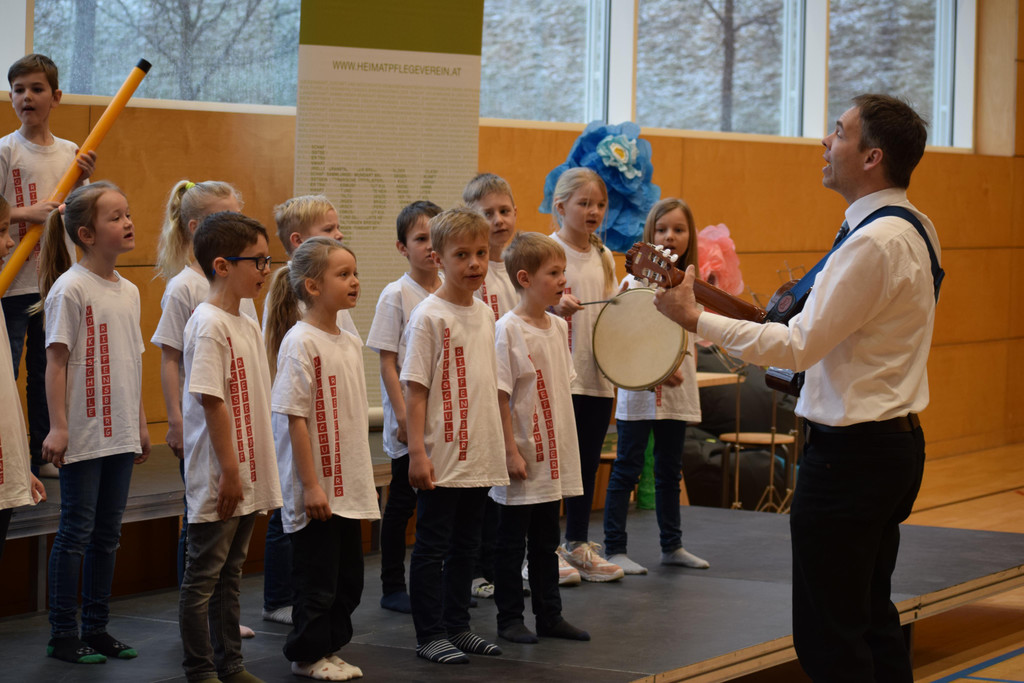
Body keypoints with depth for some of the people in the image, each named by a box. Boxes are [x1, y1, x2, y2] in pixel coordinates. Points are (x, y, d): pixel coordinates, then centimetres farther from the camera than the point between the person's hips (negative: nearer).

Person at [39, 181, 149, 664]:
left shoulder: (128, 291, 10)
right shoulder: (70, 289, -11)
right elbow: (56, 361, -12)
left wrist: (140, 423, 16)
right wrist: (58, 427, -16)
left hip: (120, 435, 7)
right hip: (83, 435, -7)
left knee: (107, 533, 12)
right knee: (76, 531, -1)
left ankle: (96, 628, 20)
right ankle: (62, 635, 8)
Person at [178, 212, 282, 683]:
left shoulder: (248, 325, 11)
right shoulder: (209, 325, -16)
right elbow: (211, 401, -19)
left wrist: (258, 468, 15)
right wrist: (229, 471, -19)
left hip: (247, 475, 9)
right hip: (217, 479, -9)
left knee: (230, 573, 15)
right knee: (203, 577, 1)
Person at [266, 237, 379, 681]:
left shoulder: (350, 342, 9)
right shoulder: (301, 343, -15)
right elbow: (294, 418, -17)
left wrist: (363, 478, 15)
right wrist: (310, 485, -18)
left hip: (349, 486, 8)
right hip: (315, 489, -8)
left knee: (348, 575, 14)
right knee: (317, 575, 2)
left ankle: (330, 647, 26)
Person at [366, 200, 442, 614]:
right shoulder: (396, 295, -8)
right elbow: (387, 362, -9)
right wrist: (403, 414, -15)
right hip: (409, 422, -4)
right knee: (402, 499, 3)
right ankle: (392, 587, 12)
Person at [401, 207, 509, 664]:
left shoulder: (484, 313, 10)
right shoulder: (429, 316, -11)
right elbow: (415, 389, -13)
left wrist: (499, 445, 15)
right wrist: (417, 453, -17)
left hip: (479, 457, 7)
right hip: (441, 459, -7)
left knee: (465, 545, 14)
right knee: (432, 547, 2)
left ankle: (457, 626, 24)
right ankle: (430, 635, 8)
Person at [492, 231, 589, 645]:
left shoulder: (559, 327, 8)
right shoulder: (508, 330, -14)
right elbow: (500, 396, -15)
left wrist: (565, 446, 15)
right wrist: (511, 451, -17)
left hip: (554, 455, 7)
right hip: (523, 457, -7)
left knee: (546, 540, 14)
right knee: (512, 540, 4)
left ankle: (550, 616, 21)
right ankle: (509, 618, 12)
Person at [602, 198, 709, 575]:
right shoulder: (637, 280, -7)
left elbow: (692, 337, 14)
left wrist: (685, 371, -1)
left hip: (678, 392, 5)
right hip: (639, 389, -5)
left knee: (670, 471, 14)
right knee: (626, 470, -1)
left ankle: (672, 544, 24)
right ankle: (614, 548, 3)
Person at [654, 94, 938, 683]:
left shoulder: (875, 243, -21)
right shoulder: (914, 227, 11)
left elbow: (799, 346, -21)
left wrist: (695, 318, -15)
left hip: (850, 452, -11)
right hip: (896, 440, 11)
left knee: (828, 636, -4)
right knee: (874, 618, 18)